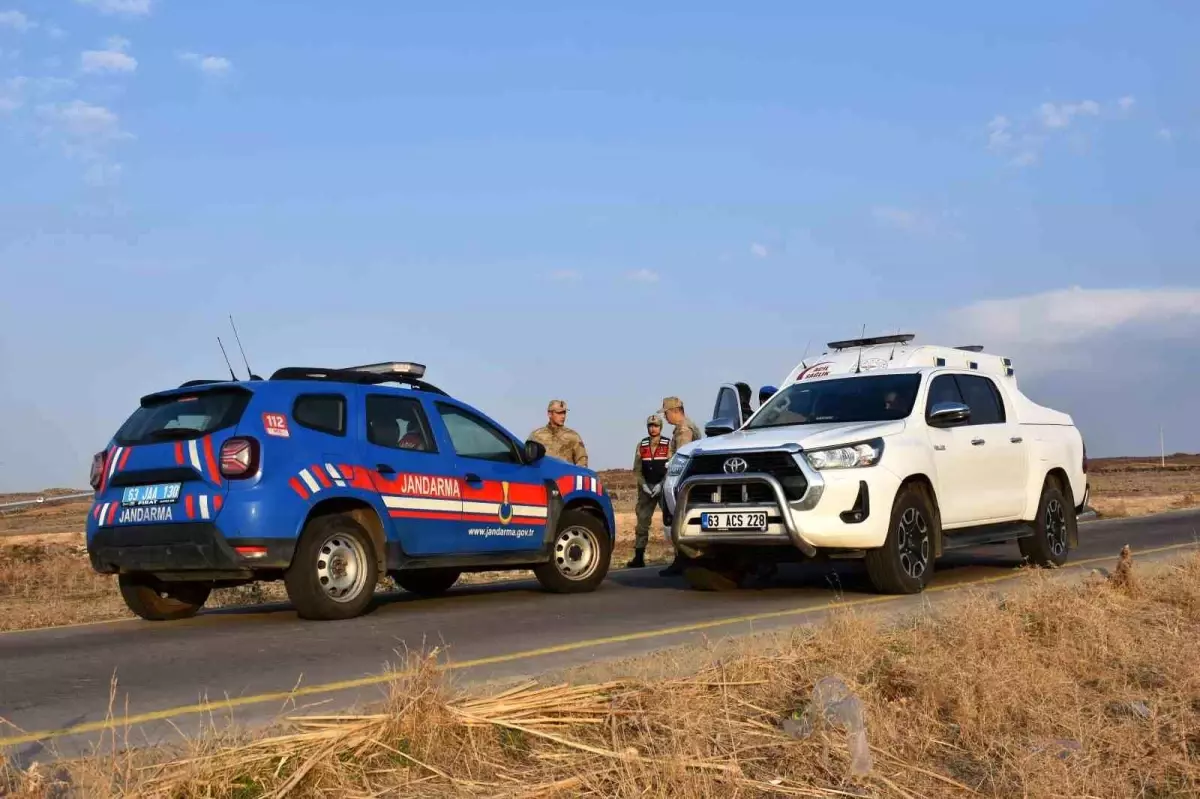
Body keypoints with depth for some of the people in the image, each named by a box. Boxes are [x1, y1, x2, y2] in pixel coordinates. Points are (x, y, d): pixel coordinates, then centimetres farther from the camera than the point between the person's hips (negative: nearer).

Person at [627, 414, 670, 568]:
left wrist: (661, 485, -16)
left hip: (664, 486, -3)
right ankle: (639, 557, 3)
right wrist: (643, 485, -7)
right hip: (646, 487, 3)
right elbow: (637, 469, 7)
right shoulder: (641, 445, 8)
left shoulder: (668, 445, -3)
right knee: (642, 520, 1)